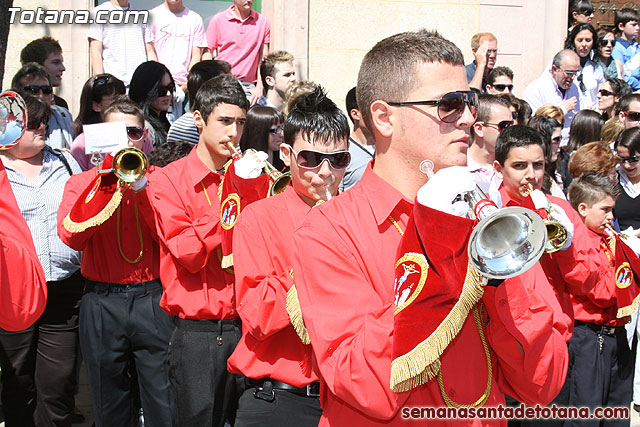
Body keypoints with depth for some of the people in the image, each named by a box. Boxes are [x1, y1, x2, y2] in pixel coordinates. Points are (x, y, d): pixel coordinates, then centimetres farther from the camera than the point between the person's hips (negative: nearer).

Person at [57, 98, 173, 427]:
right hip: (102, 303, 1)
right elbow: (71, 237, -11)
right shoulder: (82, 182, 8)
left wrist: (139, 191, -16)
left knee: (164, 400, 0)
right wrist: (107, 179, -13)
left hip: (151, 298, -1)